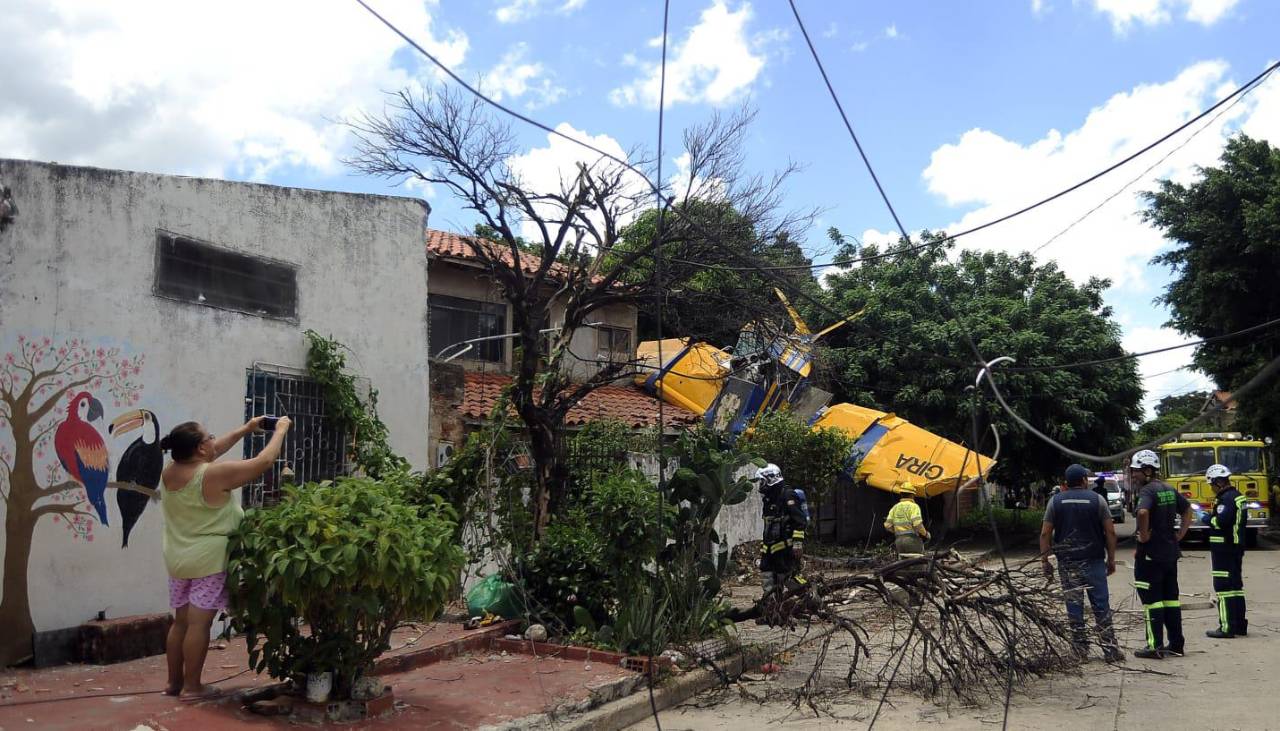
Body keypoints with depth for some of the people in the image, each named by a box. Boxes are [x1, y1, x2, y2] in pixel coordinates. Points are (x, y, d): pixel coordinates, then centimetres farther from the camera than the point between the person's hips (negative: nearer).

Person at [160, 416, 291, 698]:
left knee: (180, 622, 15)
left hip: (178, 560, 8)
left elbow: (213, 451, 17)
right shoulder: (215, 474, -20)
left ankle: (174, 681, 23)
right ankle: (192, 686, 3)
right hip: (209, 560, -8)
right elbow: (264, 461, -14)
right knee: (198, 624, -2)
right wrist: (280, 430, 0)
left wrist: (245, 429, 20)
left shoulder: (169, 473, 3)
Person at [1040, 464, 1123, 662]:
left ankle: (1080, 649, 10)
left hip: (1067, 562, 1)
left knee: (1074, 605, 6)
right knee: (1101, 605, 3)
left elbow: (1045, 534, 1)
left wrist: (1045, 561, 6)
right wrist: (1111, 559, 6)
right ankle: (1110, 649, 2)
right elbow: (1110, 532, -2)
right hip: (1093, 560, -1)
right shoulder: (1096, 499, 0)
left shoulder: (1055, 501, 3)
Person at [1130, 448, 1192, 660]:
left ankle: (1155, 647, 1)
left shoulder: (1147, 491, -16)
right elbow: (1187, 509, 25)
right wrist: (1181, 532, 19)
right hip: (1171, 552, 9)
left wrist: (1144, 535, -22)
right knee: (1170, 598, 14)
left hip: (1150, 553, -8)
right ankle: (1176, 644, 19)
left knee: (1151, 599, -2)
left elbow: (1143, 512, -36)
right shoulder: (1169, 490, 12)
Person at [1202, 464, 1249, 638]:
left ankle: (1227, 628, -6)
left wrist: (1207, 519, -9)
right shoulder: (1238, 496, 14)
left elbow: (1221, 521, -27)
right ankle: (1240, 625, 21)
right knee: (1236, 585, 15)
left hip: (1224, 549, -10)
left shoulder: (1226, 498, -17)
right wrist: (1212, 517, 12)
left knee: (1223, 587, -7)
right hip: (1237, 546, 10)